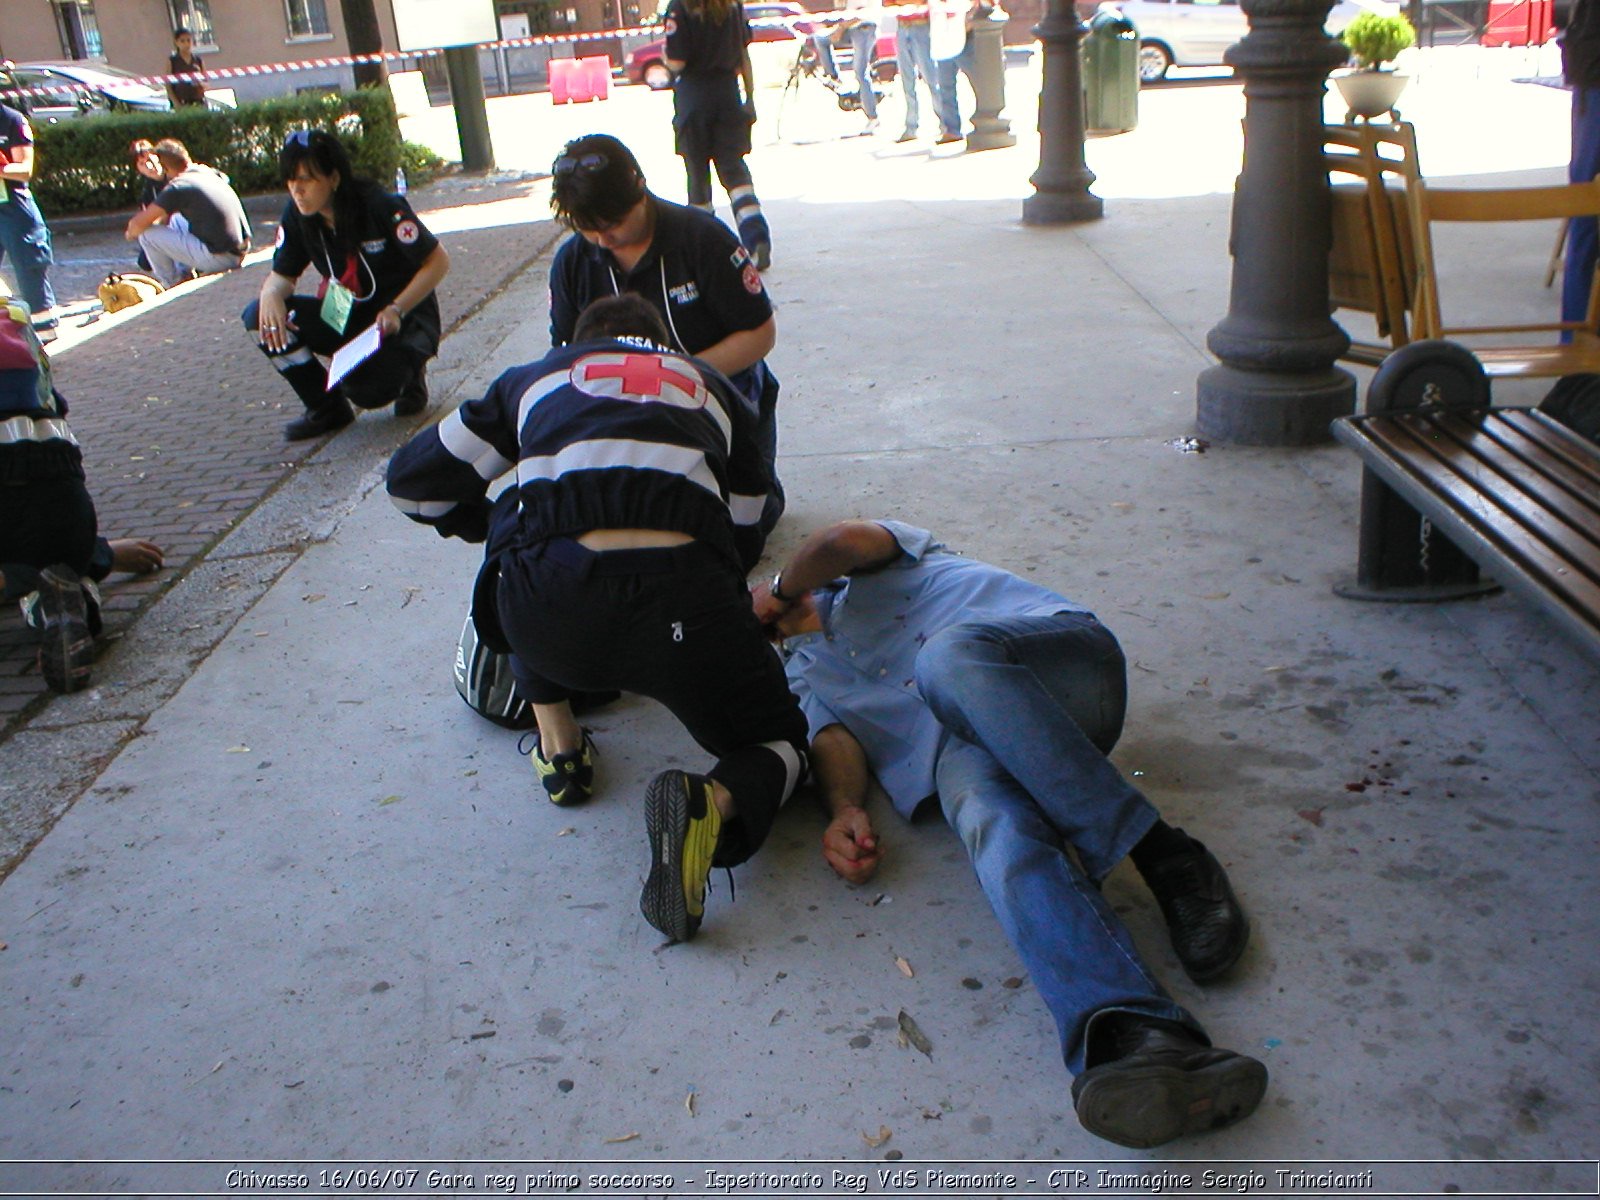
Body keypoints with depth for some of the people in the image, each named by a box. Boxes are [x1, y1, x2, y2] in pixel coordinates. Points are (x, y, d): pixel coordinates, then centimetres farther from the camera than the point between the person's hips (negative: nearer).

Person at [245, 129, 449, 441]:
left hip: (404, 316, -6)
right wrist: (271, 293, -23)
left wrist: (396, 310, -27)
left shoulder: (380, 206, -20)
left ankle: (408, 373, 5)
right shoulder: (298, 216, -4)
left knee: (367, 390, -34)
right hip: (346, 317, 6)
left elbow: (438, 261, -16)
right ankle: (327, 408, 0)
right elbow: (283, 274, 3)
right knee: (260, 318, -14)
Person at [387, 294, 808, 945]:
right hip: (681, 594, 0)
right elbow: (742, 541, 33)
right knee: (778, 745, 22)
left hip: (549, 614, 1)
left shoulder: (535, 377, 31)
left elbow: (412, 480, 30)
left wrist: (490, 525, 49)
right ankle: (713, 803, -12)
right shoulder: (711, 385, 33)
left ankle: (556, 741, 29)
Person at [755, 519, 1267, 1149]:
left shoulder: (867, 567, 30)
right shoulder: (804, 671, 33)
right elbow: (832, 738, 13)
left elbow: (843, 541, 5)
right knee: (995, 819, -34)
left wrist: (780, 589, 25)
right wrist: (844, 808, -11)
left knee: (950, 654, -36)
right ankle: (1138, 1032, -59)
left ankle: (1164, 856, -33)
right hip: (964, 744, 2)